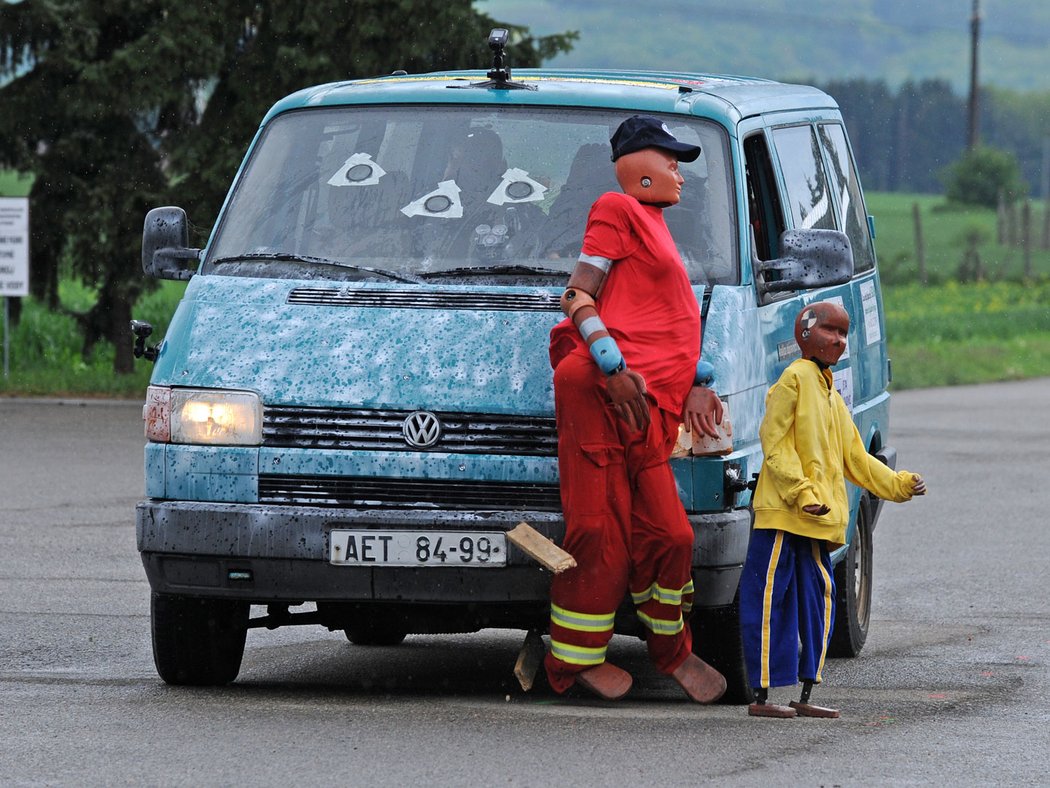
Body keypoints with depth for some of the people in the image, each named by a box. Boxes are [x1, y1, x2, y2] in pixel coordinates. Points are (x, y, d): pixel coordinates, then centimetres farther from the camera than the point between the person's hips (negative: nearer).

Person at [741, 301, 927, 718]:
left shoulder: (832, 397, 23)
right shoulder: (794, 379, -5)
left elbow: (855, 460, 28)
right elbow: (775, 444, -13)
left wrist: (899, 484, 20)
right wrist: (802, 492, -21)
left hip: (818, 520, 10)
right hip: (783, 515, -10)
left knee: (817, 600, 11)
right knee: (771, 601, -8)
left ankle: (805, 694, 17)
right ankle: (762, 695, -8)